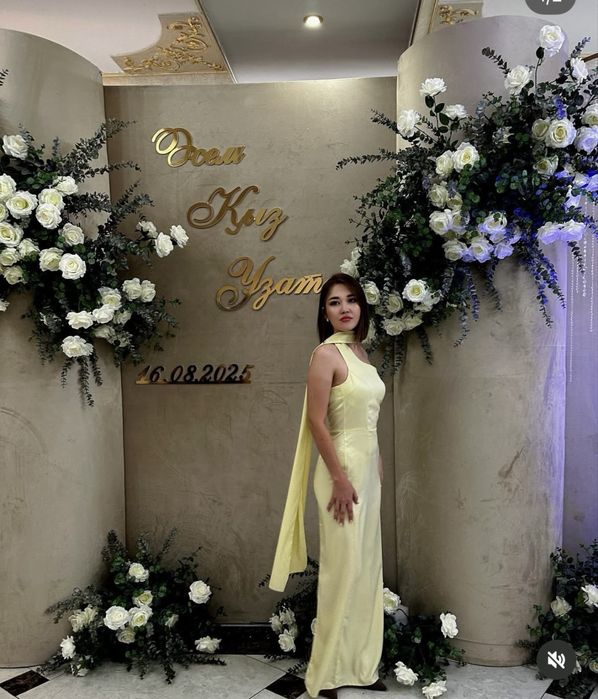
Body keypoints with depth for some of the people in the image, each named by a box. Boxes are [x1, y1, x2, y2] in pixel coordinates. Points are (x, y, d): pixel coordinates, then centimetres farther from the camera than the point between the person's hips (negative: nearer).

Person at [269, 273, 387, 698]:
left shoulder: (361, 351, 10)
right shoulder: (326, 354, -15)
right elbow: (316, 422, -18)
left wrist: (378, 466, 18)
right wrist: (340, 479, -19)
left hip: (368, 467, 8)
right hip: (343, 468, -8)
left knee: (367, 566, 15)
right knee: (343, 569, 2)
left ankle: (360, 664, 31)